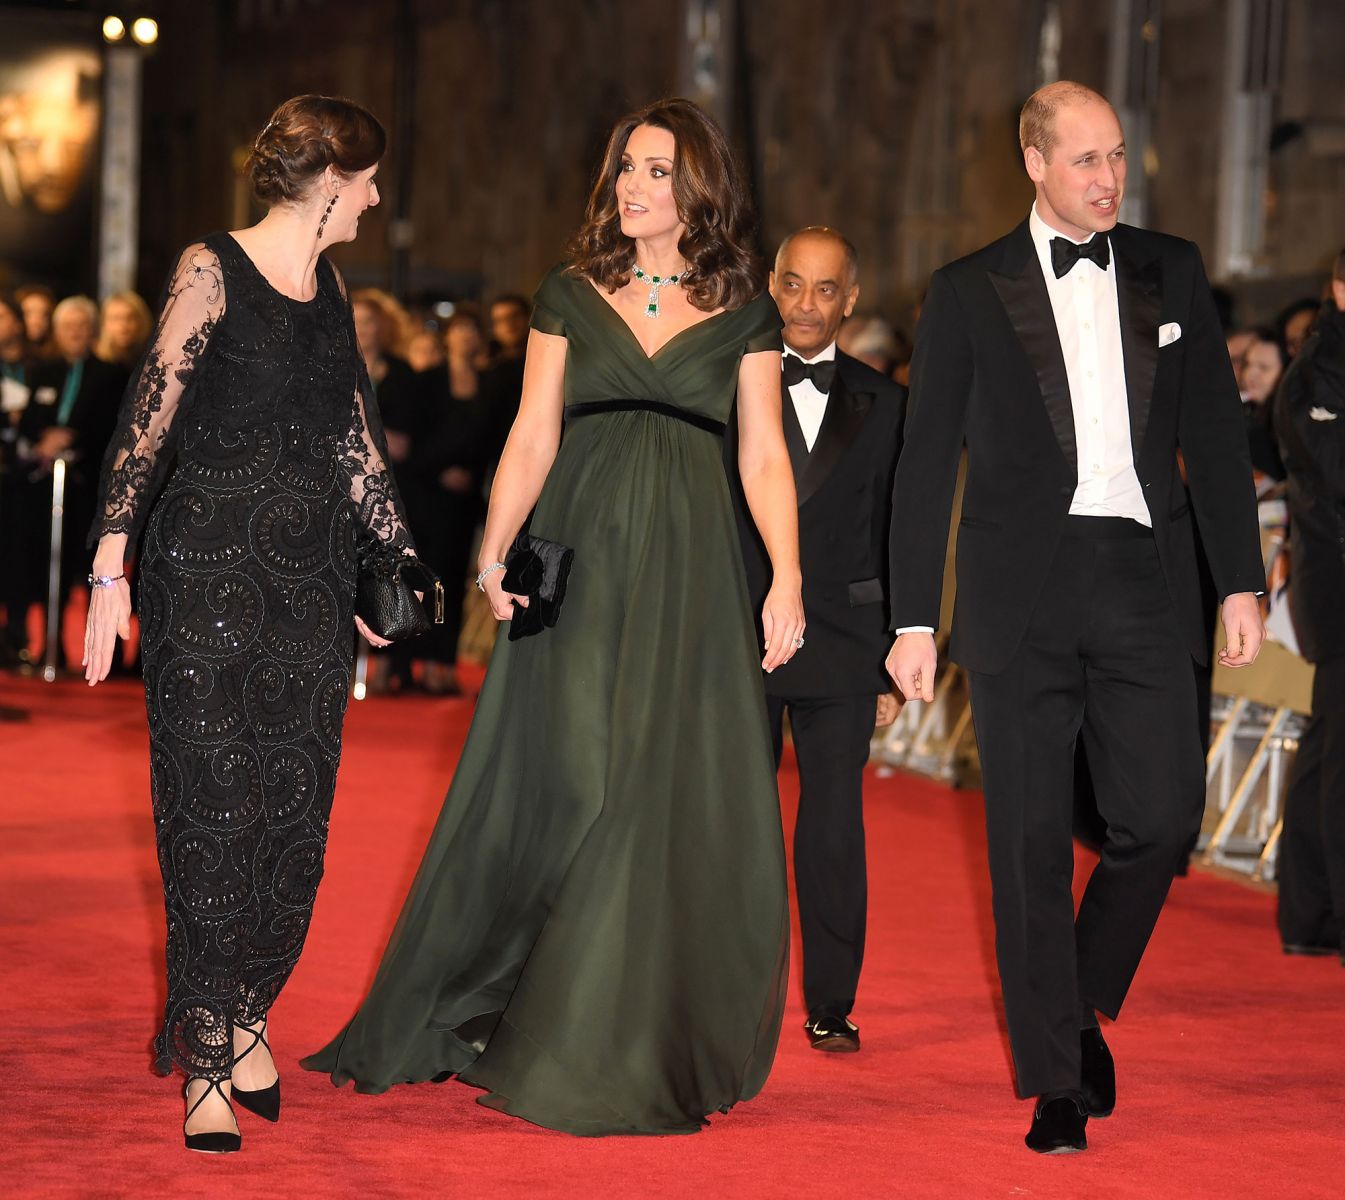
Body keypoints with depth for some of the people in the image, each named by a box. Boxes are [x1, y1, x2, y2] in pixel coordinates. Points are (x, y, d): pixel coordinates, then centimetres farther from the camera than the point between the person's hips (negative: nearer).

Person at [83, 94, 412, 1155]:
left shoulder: (329, 288, 13)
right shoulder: (213, 270, -6)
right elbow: (148, 420, -9)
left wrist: (400, 560, 21)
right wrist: (111, 564, -14)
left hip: (311, 575, 6)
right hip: (209, 569, -6)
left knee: (294, 812, 4)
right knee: (213, 808, -5)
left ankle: (241, 1017, 20)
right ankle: (207, 1073, 0)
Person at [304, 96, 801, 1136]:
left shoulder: (744, 312, 7)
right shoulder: (570, 298, 8)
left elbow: (765, 459, 3)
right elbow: (532, 439, 4)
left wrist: (787, 579, -9)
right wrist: (495, 551, -10)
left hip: (688, 574, 0)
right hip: (579, 562, 0)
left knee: (681, 798, -1)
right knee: (557, 788, 0)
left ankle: (650, 1047, 11)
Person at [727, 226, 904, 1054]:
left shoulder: (883, 405, 8)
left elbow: (899, 541, 10)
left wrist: (897, 660, 6)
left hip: (842, 645, 1)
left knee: (834, 829, 0)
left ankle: (832, 1004, 10)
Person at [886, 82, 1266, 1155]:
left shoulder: (1171, 273, 11)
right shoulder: (970, 293, 4)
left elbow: (1215, 432, 12)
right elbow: (927, 463, 5)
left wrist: (1241, 581, 5)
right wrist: (914, 619, 1)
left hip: (1144, 583, 2)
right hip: (1023, 592, -2)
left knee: (1162, 817, -5)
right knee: (1032, 844, 0)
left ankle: (1083, 1006, 22)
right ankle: (1056, 1082, 8)